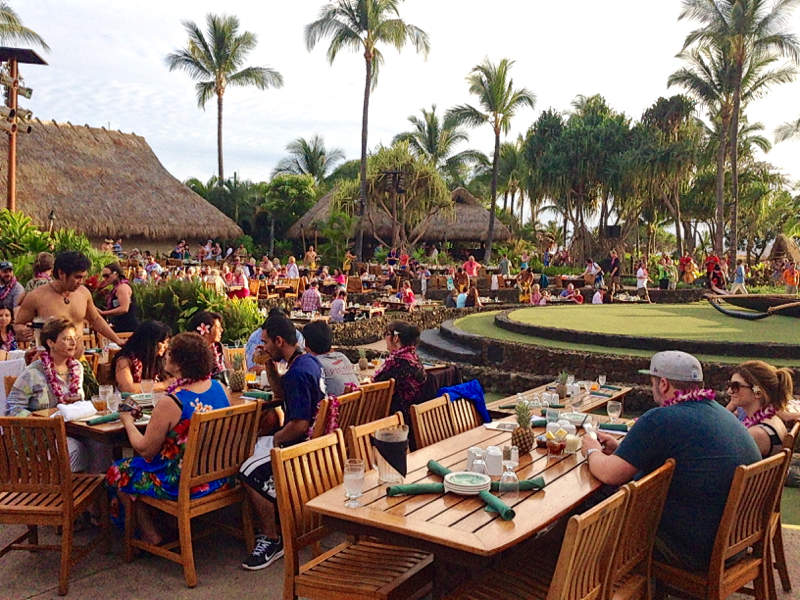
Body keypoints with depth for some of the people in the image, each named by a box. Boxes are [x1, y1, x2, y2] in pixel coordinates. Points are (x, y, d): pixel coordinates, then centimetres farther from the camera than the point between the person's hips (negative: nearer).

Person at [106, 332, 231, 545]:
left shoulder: (170, 405, -27)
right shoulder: (219, 388, -7)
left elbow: (145, 449, -15)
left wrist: (128, 420, 2)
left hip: (184, 485, -7)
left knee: (118, 472, 17)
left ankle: (151, 536, 24)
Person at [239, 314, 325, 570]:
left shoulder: (298, 373, -24)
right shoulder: (310, 361, 9)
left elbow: (300, 425, -27)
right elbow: (280, 394, 22)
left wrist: (277, 439, -10)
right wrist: (270, 366, 8)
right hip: (314, 440, 12)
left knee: (251, 472, -22)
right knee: (252, 446, 18)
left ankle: (272, 540, -10)